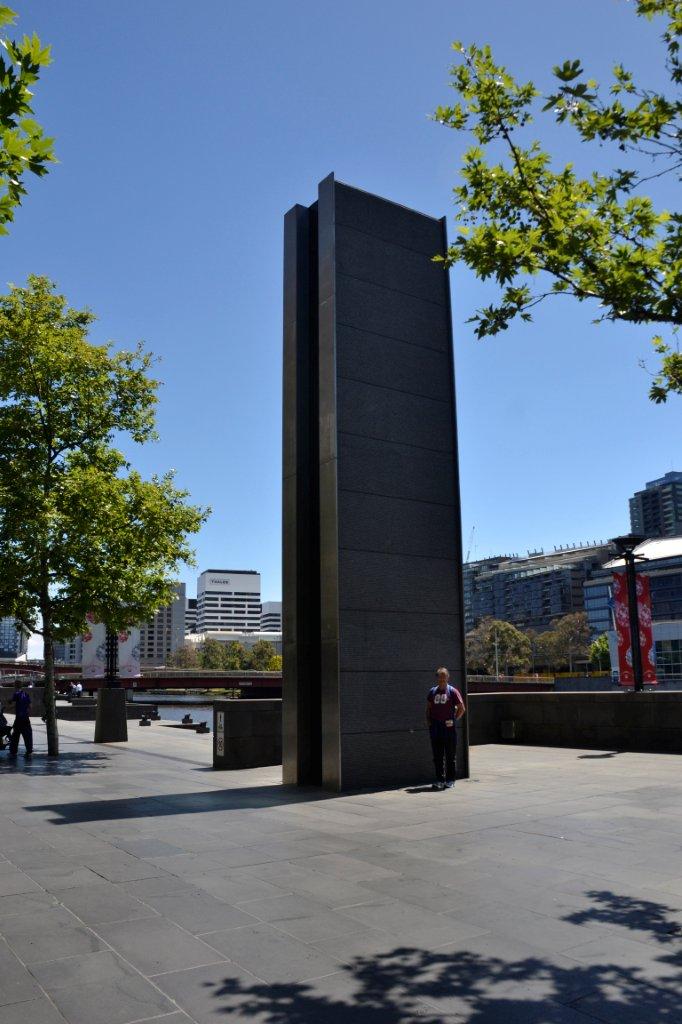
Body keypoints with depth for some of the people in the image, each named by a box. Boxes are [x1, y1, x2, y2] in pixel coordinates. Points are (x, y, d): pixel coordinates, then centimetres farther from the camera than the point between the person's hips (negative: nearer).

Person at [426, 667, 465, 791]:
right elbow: (428, 708, 18)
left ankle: (450, 781, 14)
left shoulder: (453, 691, -3)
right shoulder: (432, 691, 9)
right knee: (437, 756, 6)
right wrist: (428, 720, 6)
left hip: (449, 727, -4)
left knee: (450, 756, 5)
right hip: (435, 728, 4)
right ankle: (439, 780, 13)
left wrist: (453, 719, -3)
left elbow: (462, 708, -1)